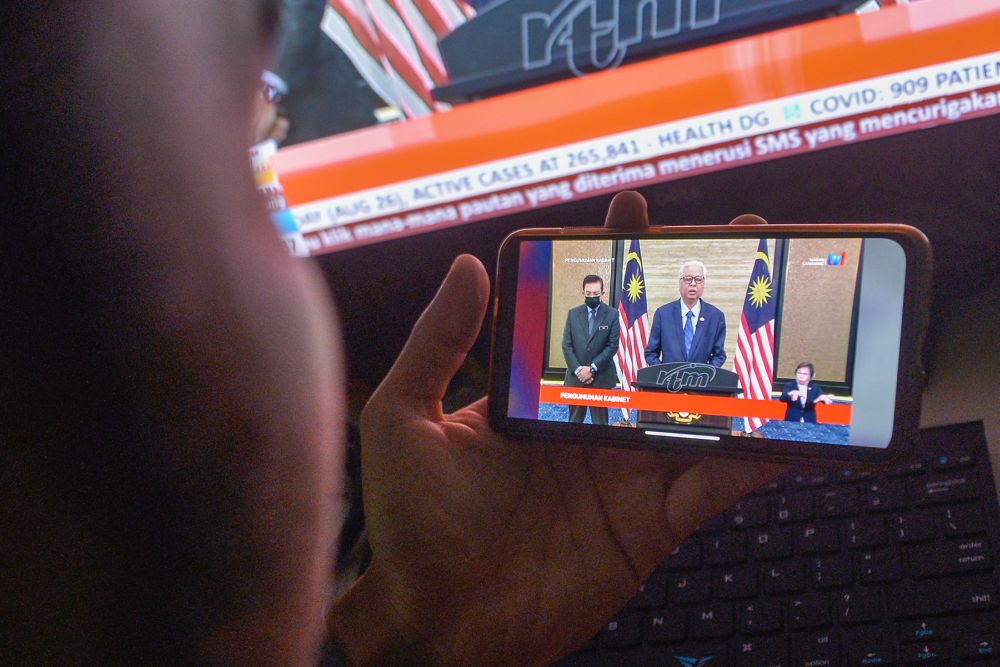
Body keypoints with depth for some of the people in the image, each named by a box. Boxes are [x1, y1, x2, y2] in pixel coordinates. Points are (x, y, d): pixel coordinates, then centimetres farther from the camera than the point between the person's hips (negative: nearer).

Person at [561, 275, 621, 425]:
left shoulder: (612, 314, 0)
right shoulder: (573, 314, 7)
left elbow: (612, 346, -5)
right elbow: (566, 345, 4)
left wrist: (592, 368, -12)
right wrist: (577, 370, -8)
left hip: (601, 378, -2)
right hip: (575, 376, 2)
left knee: (600, 422, -1)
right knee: (574, 421, 6)